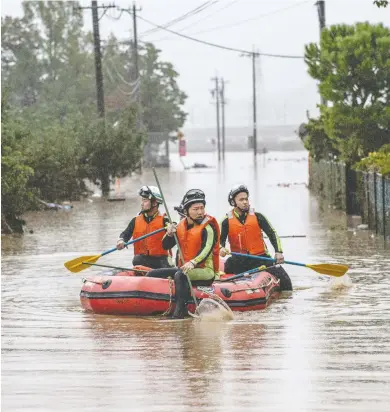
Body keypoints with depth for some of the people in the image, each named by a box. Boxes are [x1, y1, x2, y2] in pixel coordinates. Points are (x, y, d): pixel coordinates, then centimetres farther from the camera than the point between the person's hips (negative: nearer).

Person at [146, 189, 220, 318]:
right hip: (183, 268, 8)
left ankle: (179, 312, -42)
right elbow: (166, 246, 12)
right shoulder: (181, 226, 9)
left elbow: (206, 249, -27)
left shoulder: (207, 228, -11)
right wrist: (169, 234, -10)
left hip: (205, 271, -8)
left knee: (180, 275, -37)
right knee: (152, 275, 0)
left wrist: (193, 263, -44)